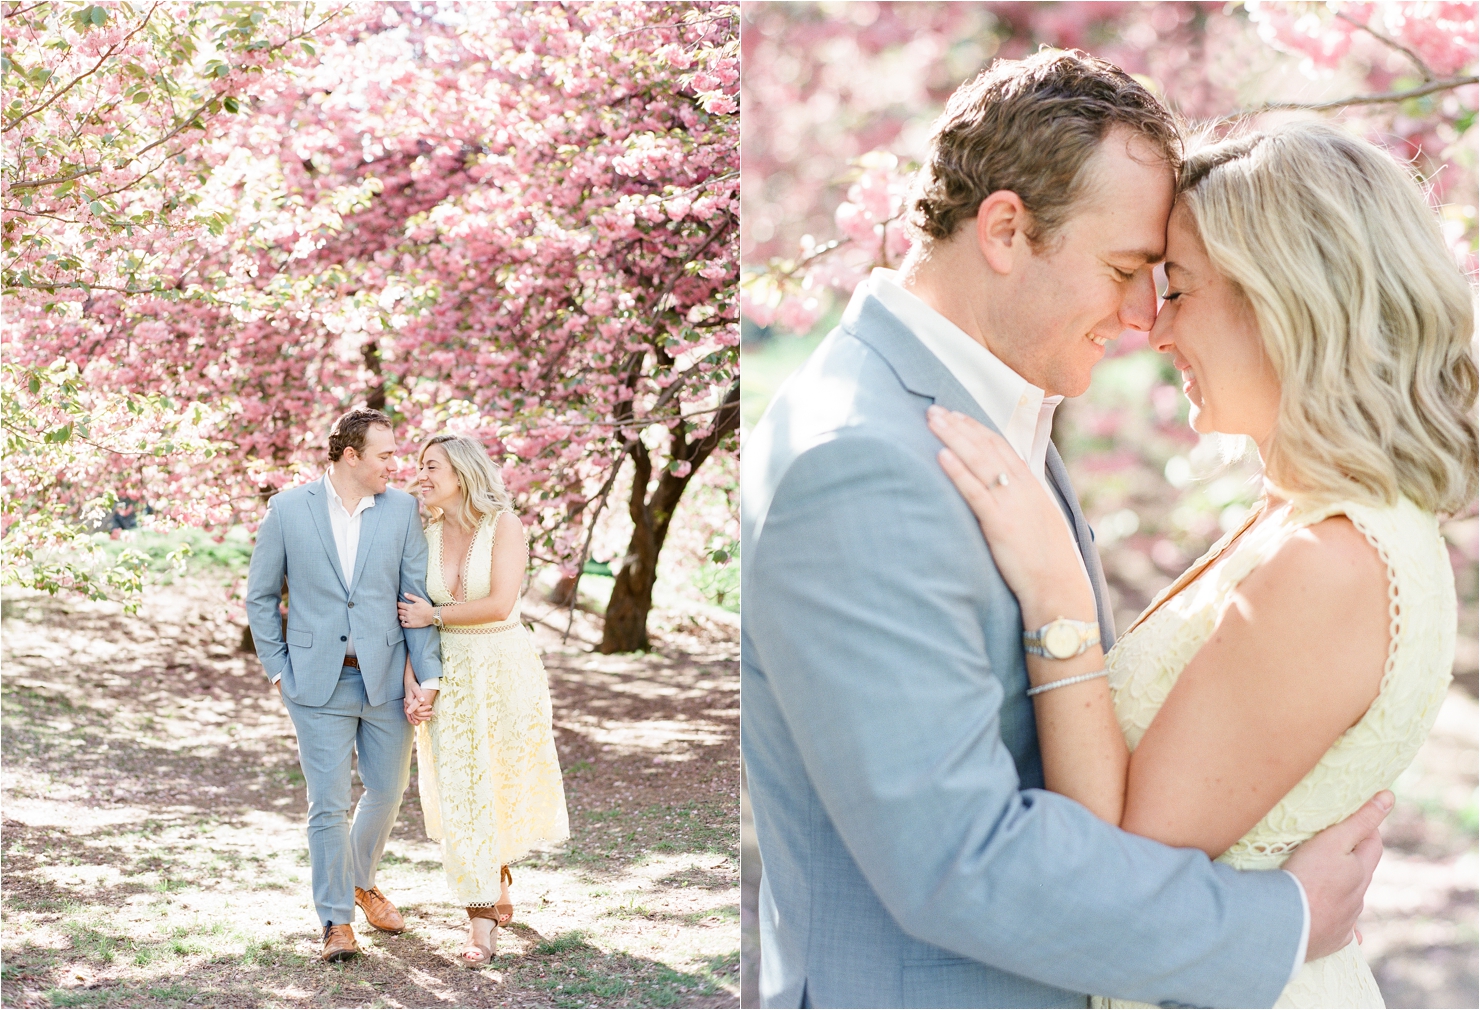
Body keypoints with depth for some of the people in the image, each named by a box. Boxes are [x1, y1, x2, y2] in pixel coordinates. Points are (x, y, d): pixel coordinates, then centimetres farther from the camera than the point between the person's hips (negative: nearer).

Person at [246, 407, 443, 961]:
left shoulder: (402, 509, 0)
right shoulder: (288, 508, -3)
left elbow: (418, 596, 0)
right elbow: (260, 594, 5)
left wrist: (428, 677, -7)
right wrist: (278, 669, 0)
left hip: (385, 678, 3)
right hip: (319, 681, -2)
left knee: (387, 791, 14)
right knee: (328, 804, -2)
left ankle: (362, 881, 40)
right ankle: (336, 919, 13)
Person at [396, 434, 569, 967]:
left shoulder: (504, 525, -8)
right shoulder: (427, 534, 4)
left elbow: (499, 604, -17)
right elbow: (412, 616, 2)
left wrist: (435, 614, -9)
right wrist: (411, 680, -10)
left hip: (503, 670, -3)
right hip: (448, 676, 3)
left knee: (503, 789, 9)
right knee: (460, 795, -1)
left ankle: (496, 887, 34)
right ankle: (483, 921, 6)